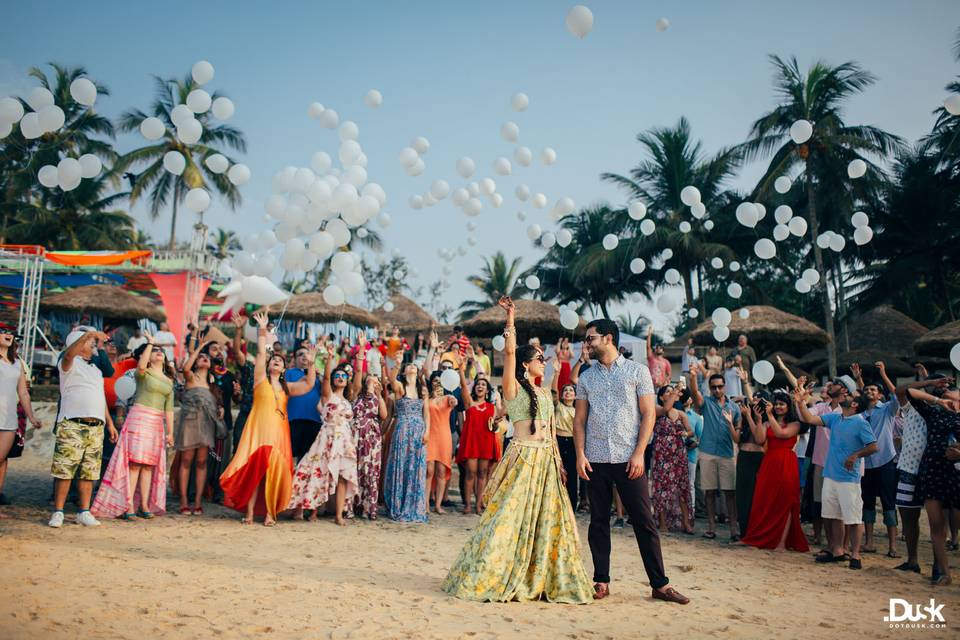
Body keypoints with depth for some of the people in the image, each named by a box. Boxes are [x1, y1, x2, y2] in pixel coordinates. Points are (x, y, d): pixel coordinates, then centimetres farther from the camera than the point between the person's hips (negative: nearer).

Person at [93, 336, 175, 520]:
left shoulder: (169, 380, 18)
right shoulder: (144, 373, 3)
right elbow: (141, 366, -24)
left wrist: (170, 431, 11)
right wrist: (150, 342, -16)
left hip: (158, 423, 5)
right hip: (139, 418, -5)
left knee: (149, 464, 4)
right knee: (135, 462, -10)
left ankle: (144, 505, 8)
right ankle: (128, 506, -10)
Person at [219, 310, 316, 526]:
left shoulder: (286, 387, 17)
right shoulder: (260, 378, 7)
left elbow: (309, 385, 12)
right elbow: (260, 353, -2)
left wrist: (311, 365, 5)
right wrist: (262, 330, -10)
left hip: (279, 432, 3)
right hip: (259, 429, -3)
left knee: (275, 471, -1)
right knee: (255, 469, -7)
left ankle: (270, 513, 3)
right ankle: (249, 512, -3)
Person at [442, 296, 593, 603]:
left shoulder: (545, 394, 17)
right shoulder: (513, 386, -2)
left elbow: (551, 430, 17)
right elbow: (509, 351, -16)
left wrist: (558, 461, 12)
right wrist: (510, 319, -19)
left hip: (547, 459, 7)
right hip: (522, 457, -7)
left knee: (547, 520, 8)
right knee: (512, 517, -6)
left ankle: (542, 580, 18)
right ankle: (489, 578, 5)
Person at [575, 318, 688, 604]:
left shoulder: (637, 371, 2)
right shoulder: (586, 377, 11)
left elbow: (648, 414, -1)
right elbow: (580, 419, 11)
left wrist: (639, 453, -10)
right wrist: (580, 454, -2)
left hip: (629, 459, -3)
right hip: (595, 460, 3)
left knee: (644, 522, 0)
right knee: (598, 522, 7)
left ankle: (660, 584, 8)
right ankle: (601, 582, 16)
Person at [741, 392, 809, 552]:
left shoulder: (794, 424, 3)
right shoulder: (767, 423, 14)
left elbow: (781, 433, -15)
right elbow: (760, 440, -2)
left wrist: (770, 415, -14)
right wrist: (759, 419, -7)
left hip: (786, 465, -4)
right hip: (769, 464, 4)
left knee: (785, 503, -3)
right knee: (765, 502, 3)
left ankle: (782, 542, -3)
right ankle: (764, 538, 11)